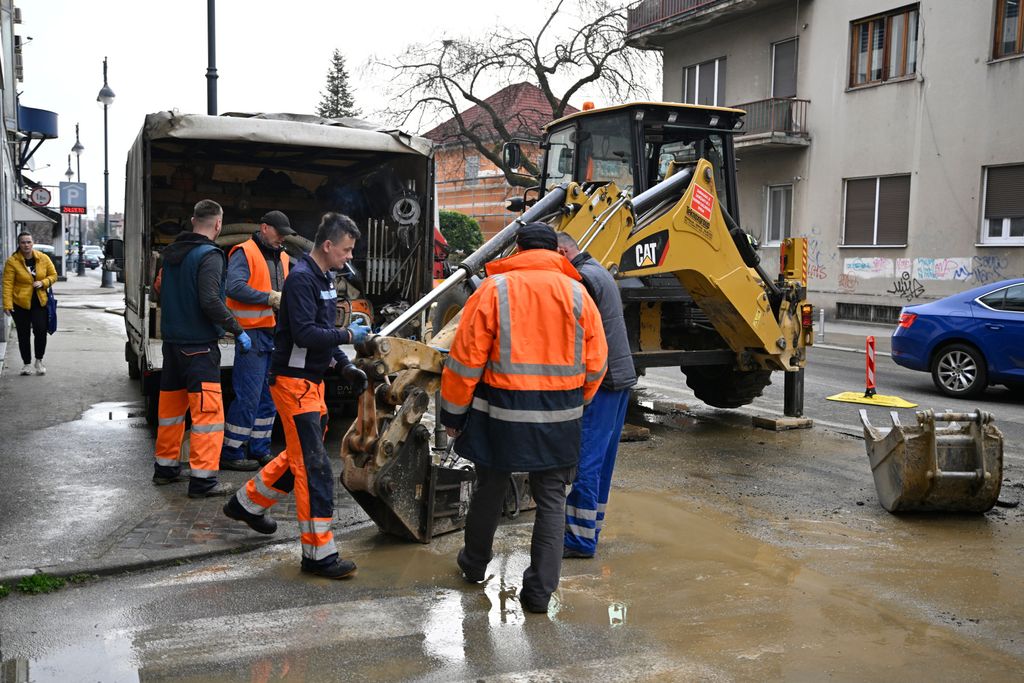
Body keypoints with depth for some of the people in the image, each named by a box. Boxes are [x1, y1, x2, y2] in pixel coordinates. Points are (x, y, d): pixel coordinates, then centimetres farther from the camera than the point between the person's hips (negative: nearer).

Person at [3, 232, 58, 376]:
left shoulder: (43, 258, -1)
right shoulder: (12, 261, -8)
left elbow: (53, 275, 9)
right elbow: (7, 284, -11)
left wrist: (43, 283, -12)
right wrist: (7, 304, -18)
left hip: (39, 302, 1)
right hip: (20, 303, -1)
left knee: (41, 331, -9)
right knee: (23, 335, 7)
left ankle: (39, 361, 11)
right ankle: (27, 363, 21)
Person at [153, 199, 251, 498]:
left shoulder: (172, 252, 10)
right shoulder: (209, 255, -15)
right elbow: (210, 301, -24)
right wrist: (237, 330, -16)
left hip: (172, 341, 9)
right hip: (199, 345, -8)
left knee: (171, 405, 17)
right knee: (207, 411, -6)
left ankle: (166, 467, 28)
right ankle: (202, 479, -7)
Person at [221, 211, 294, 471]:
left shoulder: (282, 257, 18)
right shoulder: (244, 253, -8)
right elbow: (235, 287, -21)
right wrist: (270, 298, -20)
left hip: (276, 334, 9)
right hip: (252, 333, -8)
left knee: (269, 397, 13)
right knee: (248, 396, -6)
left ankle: (259, 449, 24)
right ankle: (230, 452, 4)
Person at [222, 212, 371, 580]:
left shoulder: (324, 278, 13)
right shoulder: (301, 278, -18)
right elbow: (304, 334, -26)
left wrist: (345, 365, 10)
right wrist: (347, 335, -17)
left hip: (312, 380, 10)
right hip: (294, 381, -10)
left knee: (300, 454, 20)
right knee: (314, 466, -9)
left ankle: (247, 503, 39)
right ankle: (319, 553, -4)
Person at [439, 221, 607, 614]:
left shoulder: (494, 290, -7)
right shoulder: (577, 293, 0)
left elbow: (465, 361, -7)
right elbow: (595, 365, 4)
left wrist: (452, 414, 3)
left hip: (502, 412, -1)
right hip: (560, 418, 1)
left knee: (490, 489, 18)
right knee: (551, 500, 12)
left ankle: (474, 565, 39)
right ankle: (540, 590, 12)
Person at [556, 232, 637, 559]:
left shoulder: (583, 278, -14)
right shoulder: (600, 272, 18)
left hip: (600, 381, -10)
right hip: (619, 376, 10)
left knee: (585, 461, -5)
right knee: (601, 459, 15)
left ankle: (580, 539, 0)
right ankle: (590, 528, 24)